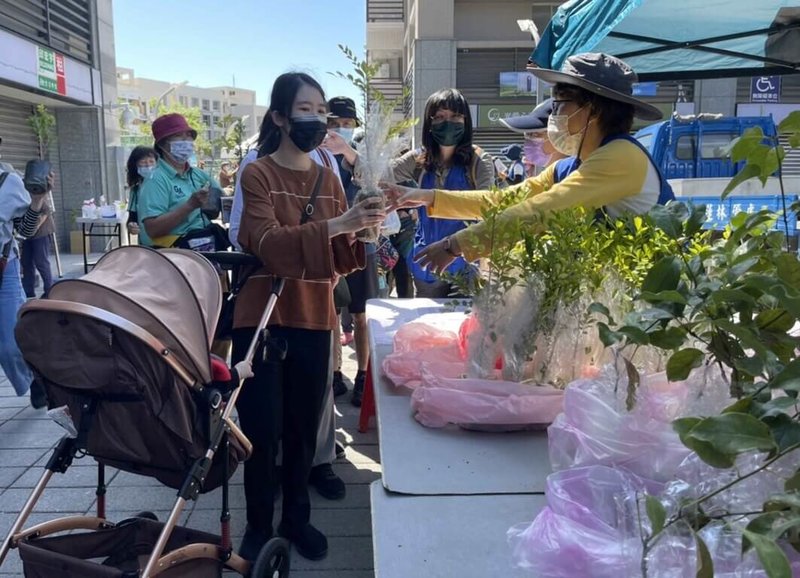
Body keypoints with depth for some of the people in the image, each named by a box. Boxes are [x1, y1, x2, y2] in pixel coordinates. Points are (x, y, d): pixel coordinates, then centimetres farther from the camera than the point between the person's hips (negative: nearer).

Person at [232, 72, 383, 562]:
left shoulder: (330, 180, 9)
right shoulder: (257, 174, -5)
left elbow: (341, 258, 8)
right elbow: (269, 244, -20)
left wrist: (362, 234, -12)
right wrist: (337, 224, -30)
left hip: (314, 321, 4)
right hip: (261, 319, -4)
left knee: (304, 427, 12)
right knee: (263, 430, 2)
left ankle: (296, 518, 31)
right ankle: (259, 525, 22)